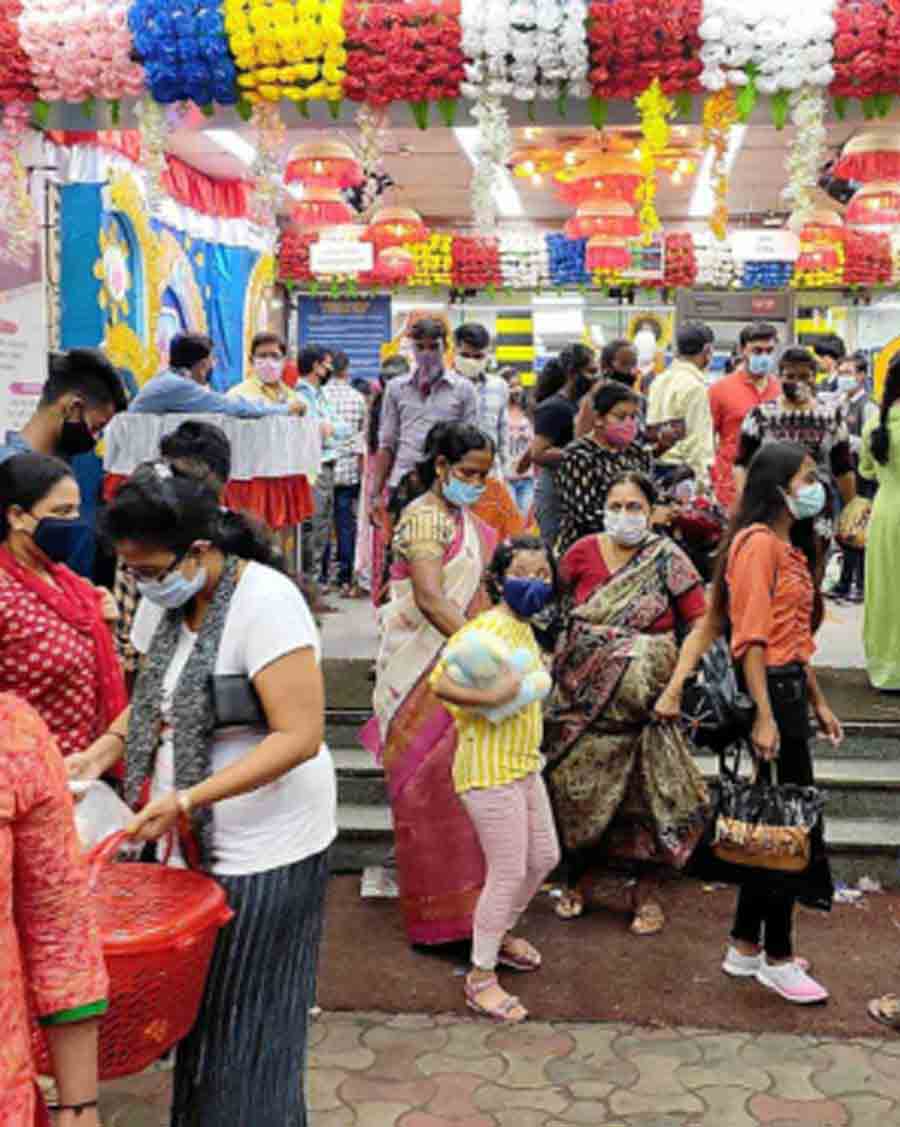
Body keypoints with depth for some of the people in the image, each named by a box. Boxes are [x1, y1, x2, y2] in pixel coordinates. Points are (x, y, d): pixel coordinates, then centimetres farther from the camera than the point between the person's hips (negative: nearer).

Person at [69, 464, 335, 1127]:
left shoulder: (265, 601, -21)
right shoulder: (165, 601, 3)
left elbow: (301, 736, -24)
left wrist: (186, 800, -28)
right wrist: (102, 752, 0)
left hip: (264, 850, -7)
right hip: (194, 841, 7)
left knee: (247, 1024, 6)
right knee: (197, 1004, 17)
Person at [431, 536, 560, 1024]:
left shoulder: (524, 629, 10)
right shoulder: (486, 627, -20)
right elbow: (440, 684, -28)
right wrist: (490, 698, -37)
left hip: (523, 765, 10)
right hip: (490, 770, -10)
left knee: (544, 858, 21)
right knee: (508, 872, -2)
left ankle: (501, 933, 43)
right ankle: (480, 977, 15)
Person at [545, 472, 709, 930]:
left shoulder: (669, 560, -4)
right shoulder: (583, 553, 0)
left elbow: (701, 624, -4)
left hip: (642, 700, -2)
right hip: (582, 696, 2)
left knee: (646, 793, 2)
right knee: (578, 789, 9)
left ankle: (646, 892, 21)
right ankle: (577, 880, 31)